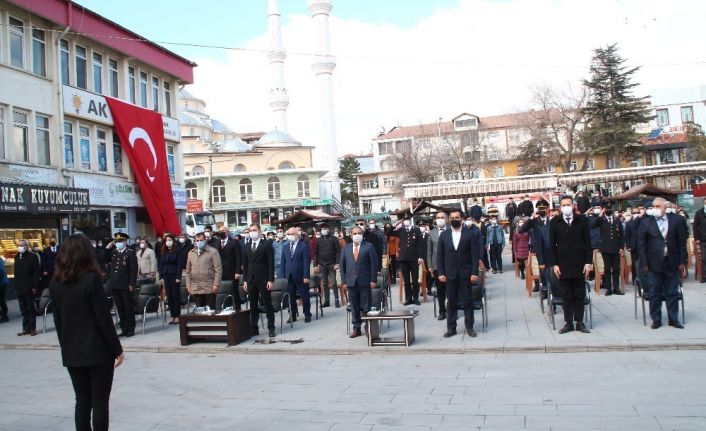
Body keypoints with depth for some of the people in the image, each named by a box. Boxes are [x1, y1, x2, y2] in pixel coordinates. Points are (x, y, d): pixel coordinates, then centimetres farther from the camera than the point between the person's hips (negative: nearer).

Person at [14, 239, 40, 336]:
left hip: (29, 288, -5)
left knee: (31, 309, 2)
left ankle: (33, 329, 8)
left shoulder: (32, 256, -6)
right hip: (20, 288, 5)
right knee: (24, 310, 7)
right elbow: (16, 272, 14)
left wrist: (35, 286, -14)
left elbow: (36, 272, -9)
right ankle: (26, 329, 11)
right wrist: (15, 286, 8)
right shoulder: (17, 257, 12)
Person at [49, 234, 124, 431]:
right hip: (98, 350, -5)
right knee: (100, 401, 3)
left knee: (82, 401, 12)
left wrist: (65, 346, 19)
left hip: (71, 353, 5)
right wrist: (117, 349, -7)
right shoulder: (92, 279, -14)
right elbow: (103, 318, -14)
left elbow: (58, 320, 8)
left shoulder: (55, 283, 2)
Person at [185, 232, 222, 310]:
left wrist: (216, 284, -12)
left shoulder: (213, 251, -1)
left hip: (209, 289, -4)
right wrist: (188, 285, 9)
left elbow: (218, 269, -5)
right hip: (195, 289, 4)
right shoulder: (191, 253, 13)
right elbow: (188, 271, 16)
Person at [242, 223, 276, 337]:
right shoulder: (247, 246, 13)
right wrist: (245, 280, 7)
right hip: (251, 280, 5)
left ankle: (271, 329, 7)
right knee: (253, 306, 7)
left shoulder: (267, 244, -2)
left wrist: (270, 280, -12)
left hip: (263, 280, -4)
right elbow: (245, 265, 14)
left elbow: (271, 263, -6)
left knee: (268, 305, 1)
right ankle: (254, 329, 13)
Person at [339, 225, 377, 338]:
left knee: (365, 306, 2)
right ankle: (356, 328, 15)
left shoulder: (368, 246, 0)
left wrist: (373, 280, -8)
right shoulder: (346, 248, 10)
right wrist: (343, 281, 3)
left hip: (364, 281, -3)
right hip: (351, 281, 3)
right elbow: (342, 265, 9)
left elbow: (374, 263, -3)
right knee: (354, 306, 7)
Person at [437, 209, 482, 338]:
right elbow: (440, 255, 5)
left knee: (467, 301, 4)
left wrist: (474, 272, -9)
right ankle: (451, 328, 13)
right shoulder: (444, 235, 6)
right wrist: (441, 273, -2)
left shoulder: (470, 233, -1)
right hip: (450, 274, 2)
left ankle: (469, 327, 13)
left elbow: (475, 255, -3)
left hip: (466, 273, -2)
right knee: (451, 302, 7)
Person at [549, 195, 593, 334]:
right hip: (563, 265, 0)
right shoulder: (554, 222, 2)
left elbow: (588, 243, 2)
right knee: (566, 296, 4)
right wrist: (554, 264, -4)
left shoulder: (582, 221, 2)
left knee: (580, 295, 6)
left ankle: (579, 322, 14)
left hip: (580, 264, 0)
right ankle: (568, 323, 10)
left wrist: (588, 262, -4)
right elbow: (552, 245, 3)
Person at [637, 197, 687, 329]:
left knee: (672, 293, 9)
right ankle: (656, 320, 15)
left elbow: (682, 241, 4)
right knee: (654, 294, 5)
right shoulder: (646, 222, -3)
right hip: (654, 264, -1)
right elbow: (641, 244, -3)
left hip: (672, 263, 1)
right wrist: (644, 264, -7)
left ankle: (673, 319, 20)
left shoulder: (675, 220, 2)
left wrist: (682, 261, 1)